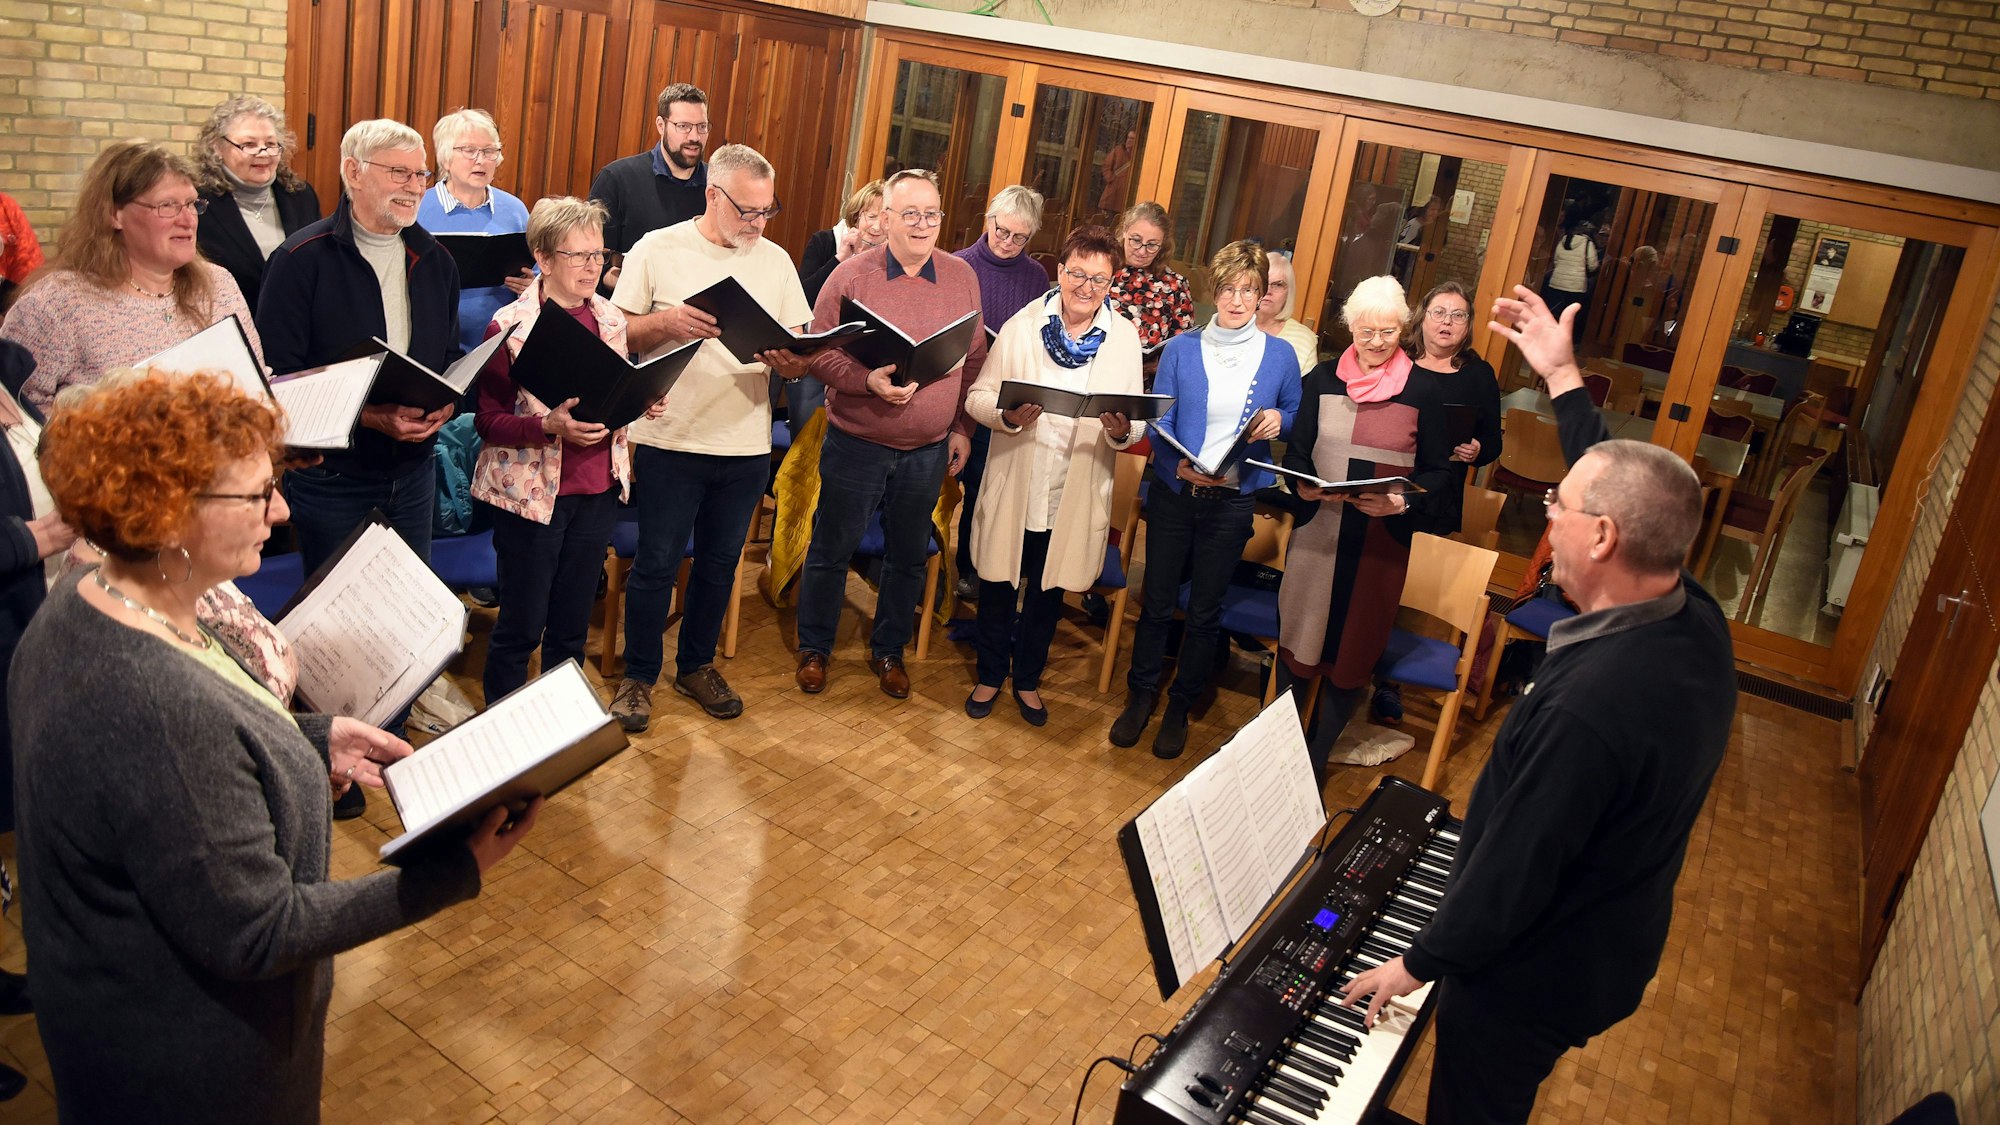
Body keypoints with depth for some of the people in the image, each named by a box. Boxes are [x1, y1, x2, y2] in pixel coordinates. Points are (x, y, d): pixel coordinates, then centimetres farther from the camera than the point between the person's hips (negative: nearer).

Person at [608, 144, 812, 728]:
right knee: (657, 564, 4)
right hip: (670, 440, -3)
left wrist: (789, 361, -17)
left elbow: (801, 356, 6)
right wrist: (667, 321, -22)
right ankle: (638, 676, 22)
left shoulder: (776, 262, 6)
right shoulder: (657, 250, -3)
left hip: (746, 446, 3)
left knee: (719, 563, 14)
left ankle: (697, 665, 33)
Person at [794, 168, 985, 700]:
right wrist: (868, 381, -24)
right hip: (856, 444, -3)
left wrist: (963, 428, 4)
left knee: (908, 556, 15)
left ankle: (888, 650, 33)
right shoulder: (851, 275, -8)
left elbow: (975, 361, 7)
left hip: (929, 451, 3)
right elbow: (820, 353, -8)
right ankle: (814, 647, 28)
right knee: (832, 550, 10)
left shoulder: (962, 278, 2)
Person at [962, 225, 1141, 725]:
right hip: (1015, 488, -1)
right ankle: (990, 674, 37)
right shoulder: (1022, 326, -7)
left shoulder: (1125, 337, -2)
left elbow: (1137, 423, -2)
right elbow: (977, 396, -7)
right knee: (998, 586, 14)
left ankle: (1027, 678, 40)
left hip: (1077, 496, 1)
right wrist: (1008, 415, -28)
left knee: (1049, 593, 18)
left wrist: (1122, 430, -25)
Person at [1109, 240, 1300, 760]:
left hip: (1232, 499, 0)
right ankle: (1140, 696, 27)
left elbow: (1296, 415, 12)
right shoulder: (1182, 349, -2)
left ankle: (1180, 708, 26)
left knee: (1205, 611, 9)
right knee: (1157, 601, 8)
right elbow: (1158, 421, -5)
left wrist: (1277, 420, -12)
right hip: (1173, 492, 0)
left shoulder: (1280, 356, -1)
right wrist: (1179, 463, -25)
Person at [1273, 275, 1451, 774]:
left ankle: (1316, 757, 22)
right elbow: (1296, 451, 7)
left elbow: (1437, 470, 2)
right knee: (1296, 638, 9)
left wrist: (1402, 502, -17)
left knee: (1354, 649, 6)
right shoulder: (1323, 379, 3)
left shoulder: (1421, 392, -2)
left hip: (1382, 540, -1)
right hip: (1317, 532, 2)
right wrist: (1304, 486, -14)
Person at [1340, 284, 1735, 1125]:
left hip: (1533, 974, -7)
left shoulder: (1588, 708, -40)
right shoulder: (1697, 618, -14)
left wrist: (1418, 963, -13)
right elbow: (1626, 490, 5)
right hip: (1617, 944, 8)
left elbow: (1511, 876, -30)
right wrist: (1563, 379, 11)